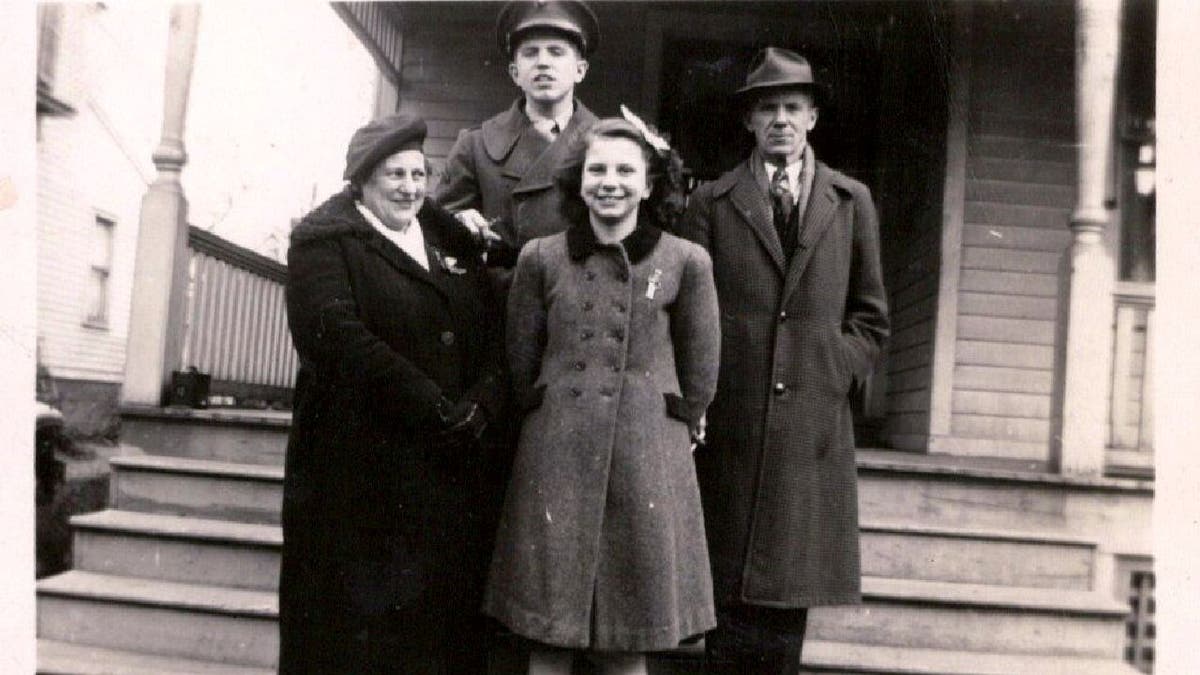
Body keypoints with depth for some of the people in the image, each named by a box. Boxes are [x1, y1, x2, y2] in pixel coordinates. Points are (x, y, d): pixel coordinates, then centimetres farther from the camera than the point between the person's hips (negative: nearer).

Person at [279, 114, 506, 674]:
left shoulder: (453, 242, 17)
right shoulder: (324, 242, -1)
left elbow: (495, 335, 10)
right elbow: (335, 335, -17)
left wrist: (480, 405, -10)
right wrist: (435, 408, -20)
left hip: (449, 469, 5)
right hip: (359, 469, -5)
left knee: (441, 620, 10)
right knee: (355, 626, 2)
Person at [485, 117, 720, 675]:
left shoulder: (686, 262, -2)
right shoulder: (539, 259, 2)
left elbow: (700, 376, 5)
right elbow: (521, 365, 9)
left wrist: (664, 428, 10)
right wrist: (558, 421, 11)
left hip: (647, 460, -1)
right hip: (555, 459, 1)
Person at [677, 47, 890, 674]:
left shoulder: (852, 201, 12)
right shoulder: (711, 201, 7)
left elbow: (870, 316, 15)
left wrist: (832, 371, 2)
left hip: (813, 425, 2)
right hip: (729, 424, -1)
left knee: (791, 592, 5)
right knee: (728, 594, 3)